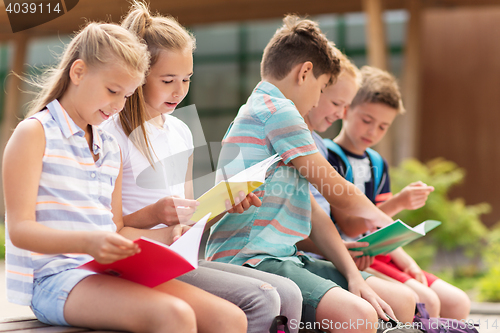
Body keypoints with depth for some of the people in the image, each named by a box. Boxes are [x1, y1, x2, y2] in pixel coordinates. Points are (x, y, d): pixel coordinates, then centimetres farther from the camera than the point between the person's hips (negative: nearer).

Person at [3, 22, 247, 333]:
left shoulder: (110, 147, 22)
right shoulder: (35, 133, -2)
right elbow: (20, 229, -11)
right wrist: (88, 242, -27)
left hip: (107, 273, 8)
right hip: (54, 277, -7)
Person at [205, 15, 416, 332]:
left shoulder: (265, 110, 24)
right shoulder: (276, 109, -8)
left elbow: (315, 214, 17)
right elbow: (338, 192, -3)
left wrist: (354, 276, 4)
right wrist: (383, 220, 18)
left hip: (286, 257, 10)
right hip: (248, 259, -10)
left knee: (402, 301, 4)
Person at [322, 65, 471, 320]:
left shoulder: (377, 165, 17)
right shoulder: (329, 158, -9)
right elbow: (349, 227, -15)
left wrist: (407, 263, -2)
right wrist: (397, 203, -26)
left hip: (377, 254, 8)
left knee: (457, 304, 0)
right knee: (426, 302, -24)